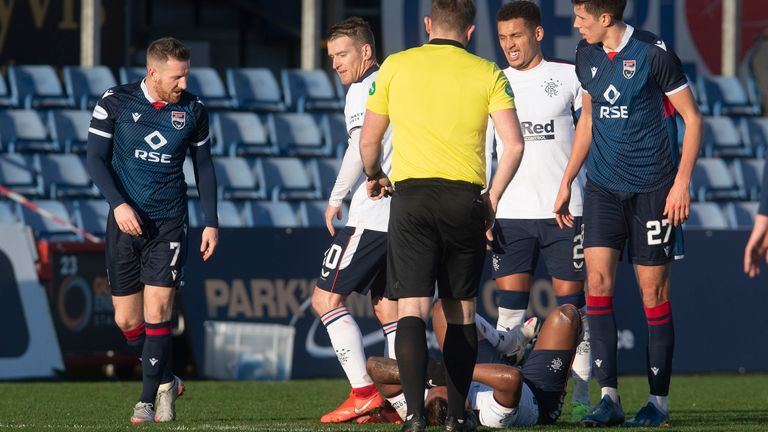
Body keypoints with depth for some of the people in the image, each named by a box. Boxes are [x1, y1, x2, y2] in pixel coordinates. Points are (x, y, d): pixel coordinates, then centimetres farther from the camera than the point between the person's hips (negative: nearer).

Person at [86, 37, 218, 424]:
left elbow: (204, 167, 10)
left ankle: (148, 399, -3)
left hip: (169, 223, 0)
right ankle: (165, 382, 25)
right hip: (125, 221, 0)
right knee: (126, 319, 3)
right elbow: (96, 159, -3)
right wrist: (118, 204, -17)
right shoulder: (115, 102, -5)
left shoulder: (193, 110, 1)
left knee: (157, 310, -12)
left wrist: (211, 223, 6)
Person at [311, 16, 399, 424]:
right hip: (405, 216, 9)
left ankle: (363, 392, -13)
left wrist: (335, 199, -9)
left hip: (373, 217, -9)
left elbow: (361, 148, -18)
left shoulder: (364, 90, -8)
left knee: (326, 298, -6)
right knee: (388, 307, 13)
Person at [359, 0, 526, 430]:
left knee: (412, 309, -7)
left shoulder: (396, 66, 7)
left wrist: (375, 177, 32)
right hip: (465, 199, 1)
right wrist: (492, 199, 9)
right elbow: (514, 144, -3)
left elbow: (369, 140, 12)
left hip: (411, 196, -1)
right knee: (461, 310, 14)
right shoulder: (487, 74, 6)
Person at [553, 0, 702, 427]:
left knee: (654, 290, 0)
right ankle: (609, 397, -5)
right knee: (597, 280, -7)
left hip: (652, 188, -5)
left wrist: (682, 182, -13)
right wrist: (567, 182, 19)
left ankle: (660, 400, 9)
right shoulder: (587, 55, 7)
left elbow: (692, 117, -6)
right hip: (603, 186, 5)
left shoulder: (654, 53, -12)